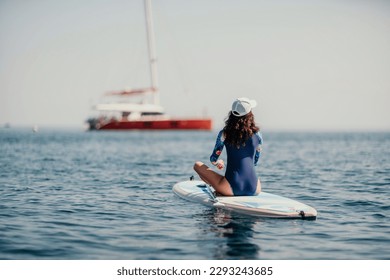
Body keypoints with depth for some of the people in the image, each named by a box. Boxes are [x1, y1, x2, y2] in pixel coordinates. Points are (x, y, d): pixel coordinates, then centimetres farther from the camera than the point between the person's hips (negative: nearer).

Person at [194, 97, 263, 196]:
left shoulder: (224, 133, -2)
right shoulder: (257, 134, 3)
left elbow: (213, 160, 7)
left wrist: (219, 162, 32)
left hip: (231, 189, -2)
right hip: (254, 190, 3)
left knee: (198, 165, 12)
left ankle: (219, 191, 8)